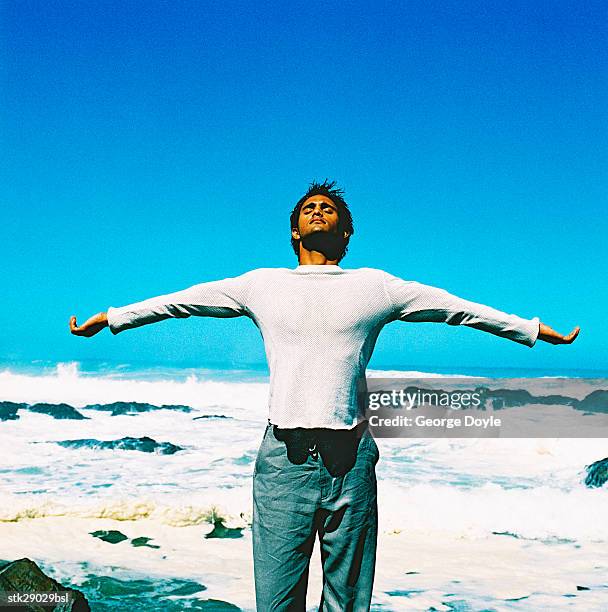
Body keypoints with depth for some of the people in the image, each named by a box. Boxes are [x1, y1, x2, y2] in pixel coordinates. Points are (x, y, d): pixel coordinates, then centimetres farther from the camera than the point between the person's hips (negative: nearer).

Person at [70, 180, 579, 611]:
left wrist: (536, 330, 18)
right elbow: (180, 301, 19)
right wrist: (110, 318, 21)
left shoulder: (375, 286, 12)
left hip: (350, 461, 0)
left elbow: (456, 308, 16)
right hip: (283, 459, 0)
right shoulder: (262, 284, 15)